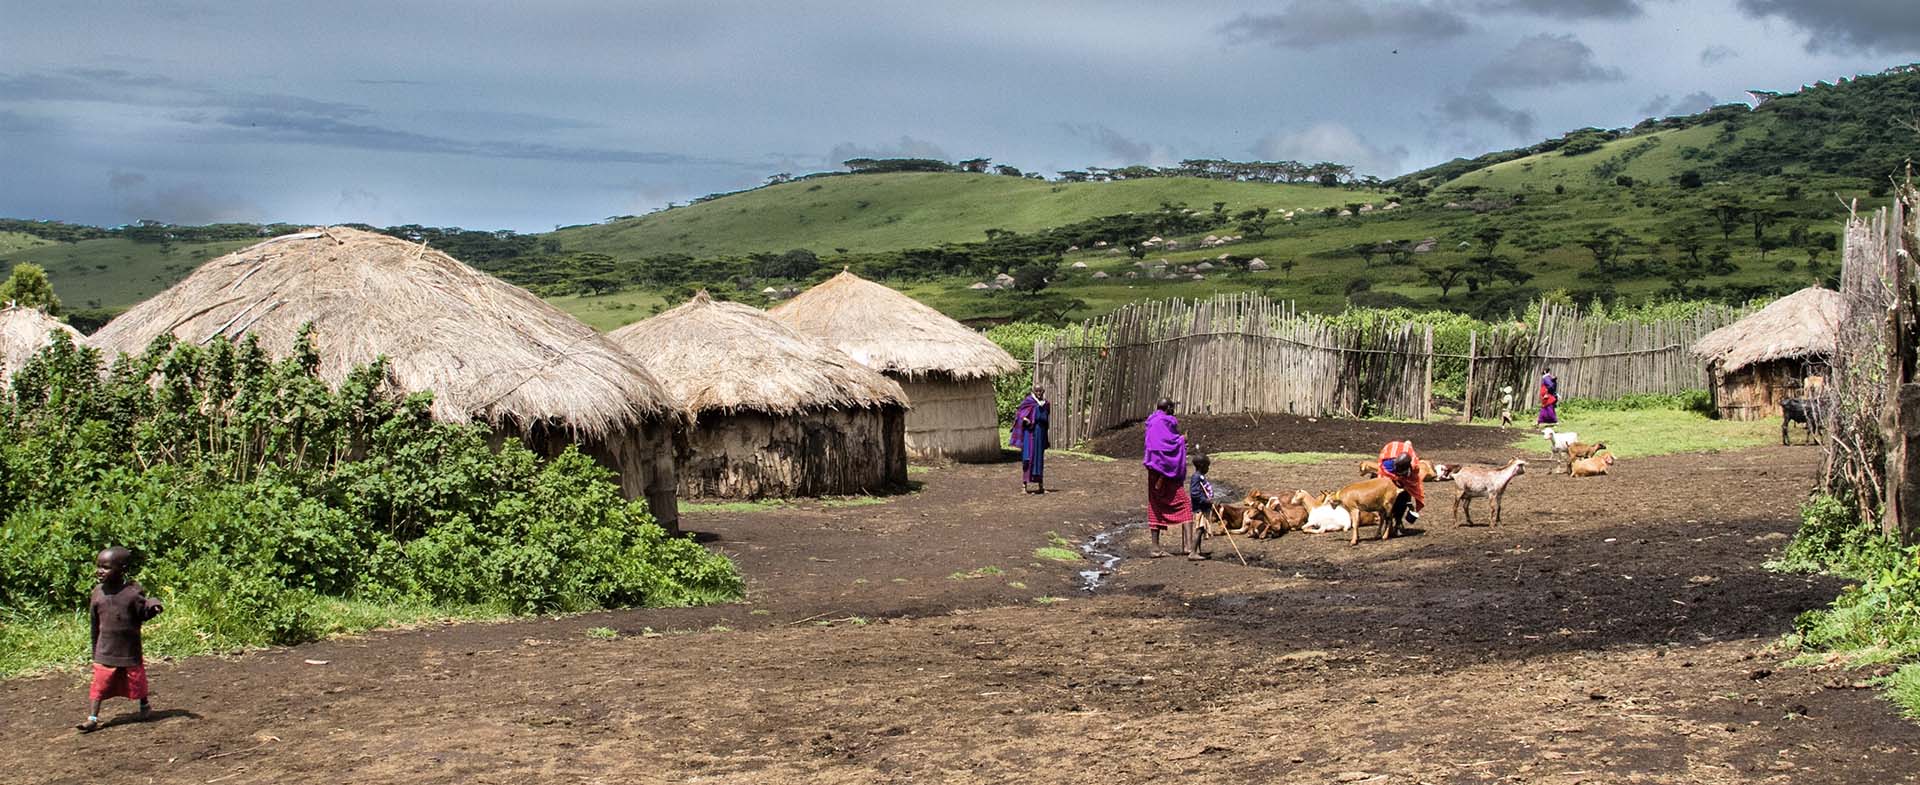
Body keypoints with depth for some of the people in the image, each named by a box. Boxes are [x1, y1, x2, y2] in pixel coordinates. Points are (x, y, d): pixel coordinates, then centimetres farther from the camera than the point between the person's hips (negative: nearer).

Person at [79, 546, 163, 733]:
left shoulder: (133, 591, -13)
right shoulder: (98, 592, -2)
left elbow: (143, 613, -6)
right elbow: (94, 622, 7)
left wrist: (153, 606, -29)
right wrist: (95, 647, 13)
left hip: (130, 650, -2)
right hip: (105, 651, 2)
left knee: (136, 681, 14)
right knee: (100, 684, -5)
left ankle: (145, 705, 38)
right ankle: (93, 718, -3)